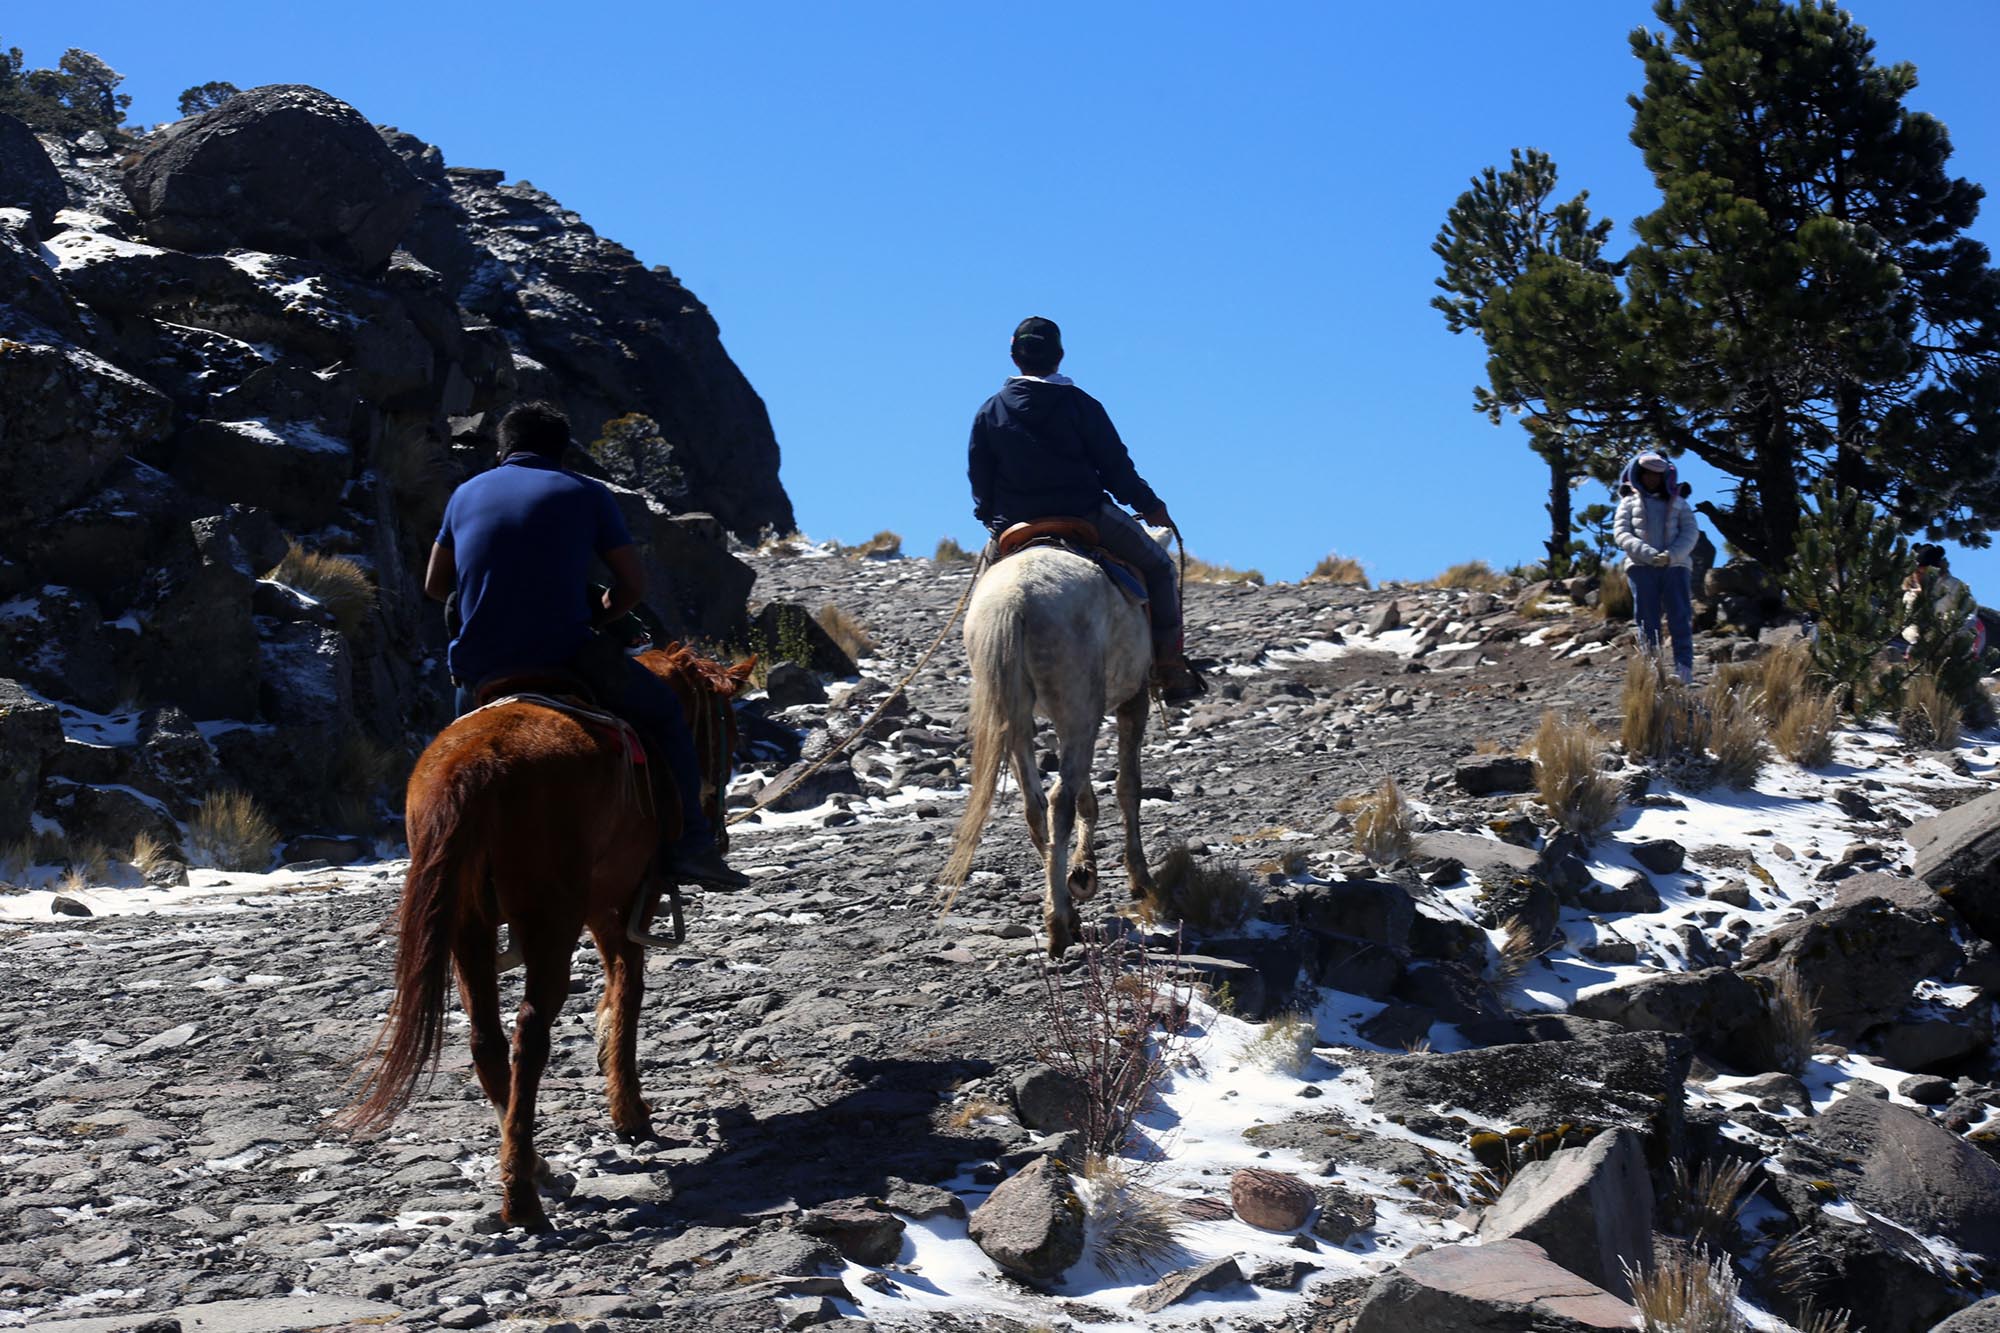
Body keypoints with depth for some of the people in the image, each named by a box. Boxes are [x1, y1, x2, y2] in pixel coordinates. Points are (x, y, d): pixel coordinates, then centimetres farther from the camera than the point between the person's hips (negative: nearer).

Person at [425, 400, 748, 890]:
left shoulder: (466, 494, 15)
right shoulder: (585, 495, 7)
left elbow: (434, 585, 20)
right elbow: (633, 584, 6)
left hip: (476, 666, 4)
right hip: (564, 656, -4)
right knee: (665, 712, 15)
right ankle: (689, 846, 6)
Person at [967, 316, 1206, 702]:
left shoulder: (990, 412, 3)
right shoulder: (1079, 404, -4)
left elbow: (980, 482, 7)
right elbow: (1115, 466, -2)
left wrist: (991, 519, 24)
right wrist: (1150, 506, 10)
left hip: (1016, 528, 3)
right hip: (1087, 519, -3)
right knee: (1158, 565, 14)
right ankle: (1169, 665, 6)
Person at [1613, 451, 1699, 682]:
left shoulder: (1678, 503, 21)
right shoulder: (1629, 502, 18)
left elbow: (1690, 533, 8)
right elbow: (1621, 533, 3)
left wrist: (1671, 555, -12)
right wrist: (1648, 554, -13)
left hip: (1675, 565, 1)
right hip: (1641, 567, 0)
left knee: (1681, 619, -10)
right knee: (1647, 621, -5)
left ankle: (1684, 670, -16)